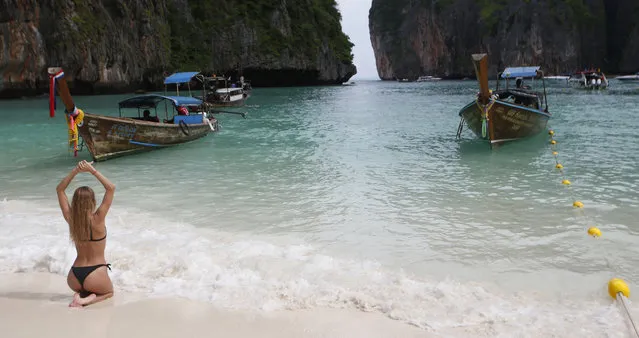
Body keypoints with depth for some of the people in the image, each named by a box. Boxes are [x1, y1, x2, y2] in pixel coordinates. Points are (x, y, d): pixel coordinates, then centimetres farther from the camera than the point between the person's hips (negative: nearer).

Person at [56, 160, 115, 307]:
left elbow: (60, 189, 4)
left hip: (74, 277, 5)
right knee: (109, 292, 27)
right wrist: (93, 171, -16)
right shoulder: (97, 219, -18)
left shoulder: (70, 219, -7)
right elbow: (111, 188, -16)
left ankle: (82, 295, 2)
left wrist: (75, 171, -5)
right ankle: (88, 299, -5)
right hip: (95, 275, -5)